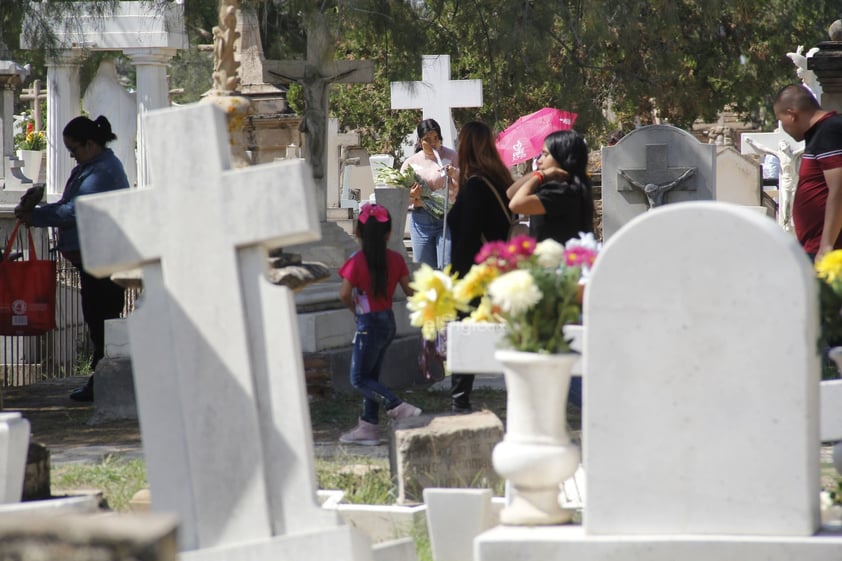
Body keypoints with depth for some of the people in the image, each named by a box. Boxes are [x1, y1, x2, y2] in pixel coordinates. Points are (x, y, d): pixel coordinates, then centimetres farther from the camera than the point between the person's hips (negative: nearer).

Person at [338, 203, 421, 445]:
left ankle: (399, 408, -13)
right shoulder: (396, 259, -3)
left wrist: (355, 308, -2)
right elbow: (409, 290, 1)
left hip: (368, 323, -7)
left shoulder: (357, 262, -18)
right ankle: (368, 427, 20)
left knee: (359, 379, 1)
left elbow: (344, 294, -22)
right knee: (371, 376, 17)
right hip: (388, 321, 7)